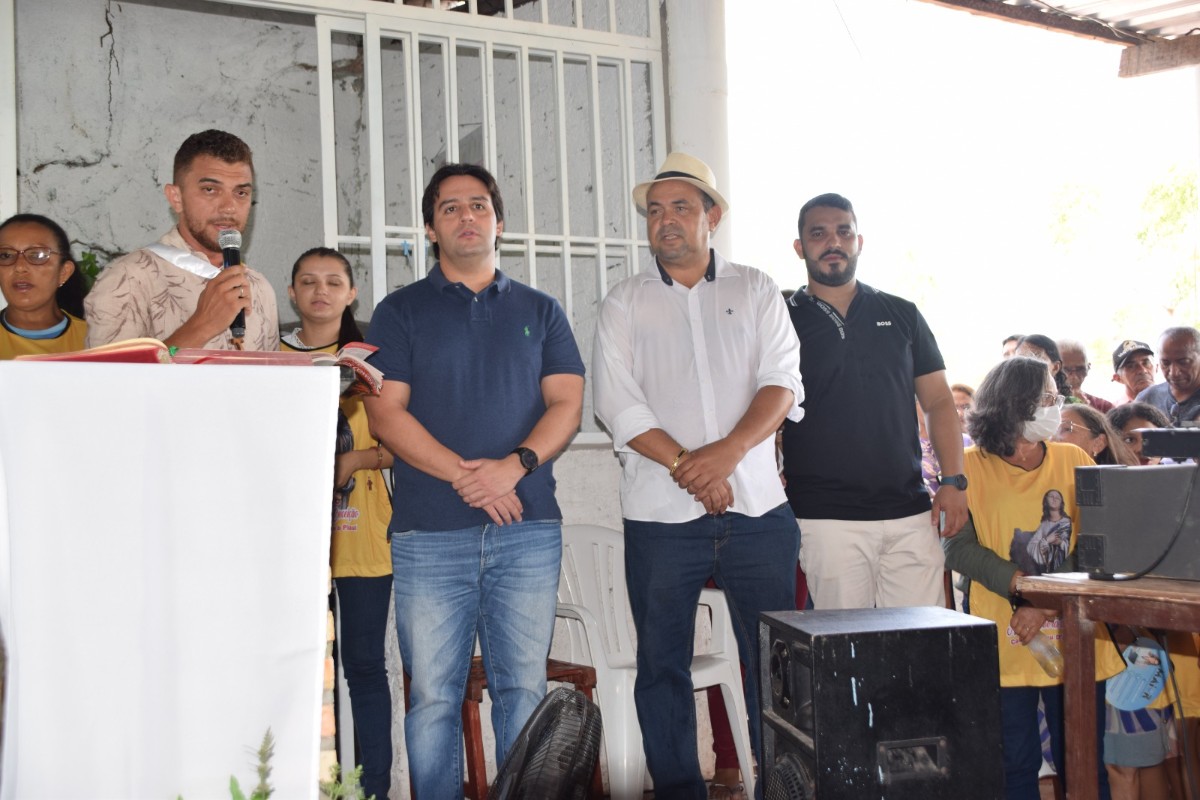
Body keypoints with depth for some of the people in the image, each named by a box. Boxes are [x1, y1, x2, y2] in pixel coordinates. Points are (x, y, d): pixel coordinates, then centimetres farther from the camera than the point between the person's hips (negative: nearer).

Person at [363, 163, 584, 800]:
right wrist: (465, 475, -11)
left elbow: (567, 403, 6)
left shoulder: (540, 311, 15)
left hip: (529, 529, 1)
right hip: (429, 533, -1)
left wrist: (514, 466, -12)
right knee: (432, 695, 0)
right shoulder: (401, 311, 10)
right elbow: (386, 412, 0)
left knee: (524, 687, 3)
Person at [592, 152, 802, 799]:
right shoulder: (624, 303, 8)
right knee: (662, 666, 6)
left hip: (758, 510, 0)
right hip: (660, 516, 0)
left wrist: (729, 451, -16)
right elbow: (618, 404, -3)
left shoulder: (756, 291, 10)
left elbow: (782, 383, 0)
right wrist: (688, 467, -14)